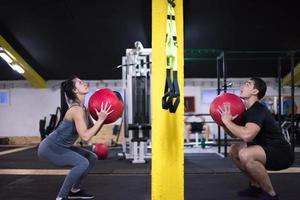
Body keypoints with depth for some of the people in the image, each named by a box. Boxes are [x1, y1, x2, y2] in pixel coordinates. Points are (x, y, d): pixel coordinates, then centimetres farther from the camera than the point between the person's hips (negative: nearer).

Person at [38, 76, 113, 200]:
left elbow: (93, 132, 7)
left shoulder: (83, 108, 5)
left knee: (92, 158, 10)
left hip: (60, 147, 10)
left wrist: (103, 118, -5)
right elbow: (85, 136, -32)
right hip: (50, 148, -10)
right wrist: (100, 119, -27)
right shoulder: (76, 109, -24)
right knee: (83, 163, -24)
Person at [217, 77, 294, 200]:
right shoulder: (248, 111, 10)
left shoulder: (258, 110, -21)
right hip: (268, 150, 10)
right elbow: (235, 134, 18)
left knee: (245, 155, -33)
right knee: (234, 150, 11)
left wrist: (227, 121, -24)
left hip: (281, 153, -10)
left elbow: (247, 135, -39)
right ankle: (256, 186, 17)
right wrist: (223, 122, -1)